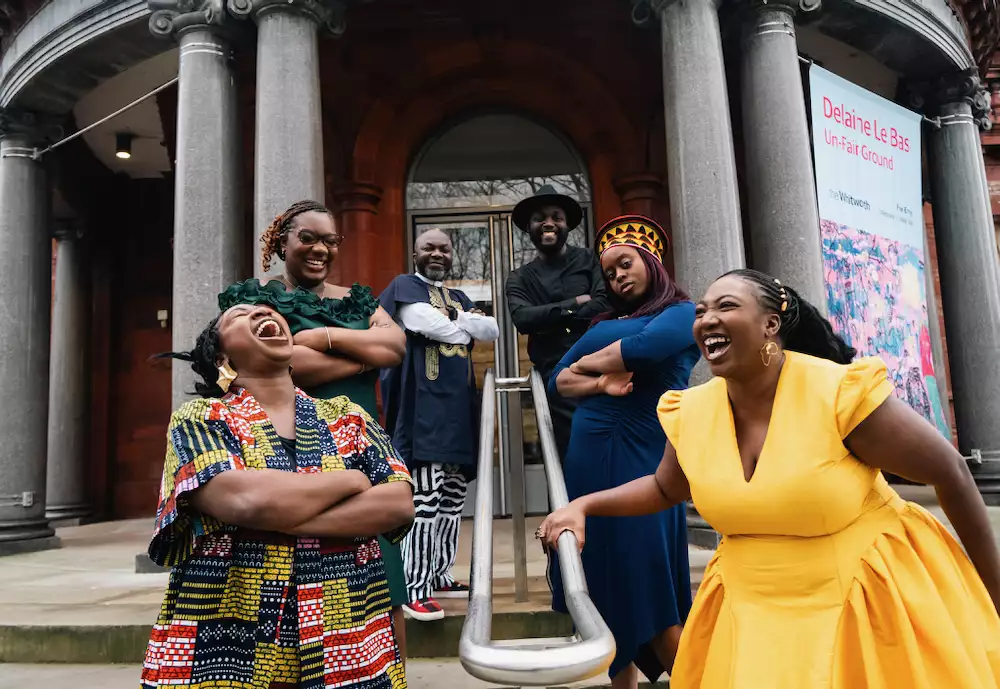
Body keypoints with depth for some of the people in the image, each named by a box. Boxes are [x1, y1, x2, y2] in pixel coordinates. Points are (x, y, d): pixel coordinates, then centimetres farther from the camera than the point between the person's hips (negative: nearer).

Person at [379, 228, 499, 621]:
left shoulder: (459, 298, 23)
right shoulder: (404, 287, 3)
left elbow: (492, 331, 10)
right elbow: (427, 322, -15)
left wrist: (457, 318, -5)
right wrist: (465, 327, 3)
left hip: (458, 406, 8)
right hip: (422, 405, -7)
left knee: (452, 500, 12)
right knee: (425, 499, -12)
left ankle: (439, 575, 24)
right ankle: (414, 589, -7)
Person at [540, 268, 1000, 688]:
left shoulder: (840, 392, -22)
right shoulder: (690, 413, -7)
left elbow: (950, 472, -10)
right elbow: (665, 489, 12)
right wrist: (584, 506, -3)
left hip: (867, 596, -4)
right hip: (753, 611, 4)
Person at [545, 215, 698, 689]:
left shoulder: (683, 312, 1)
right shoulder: (603, 323, 18)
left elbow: (642, 348, -18)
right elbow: (559, 380, 10)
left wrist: (588, 361, -1)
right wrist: (601, 384, -11)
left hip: (642, 457, -6)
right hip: (587, 457, 6)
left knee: (650, 587, -4)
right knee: (605, 582, 12)